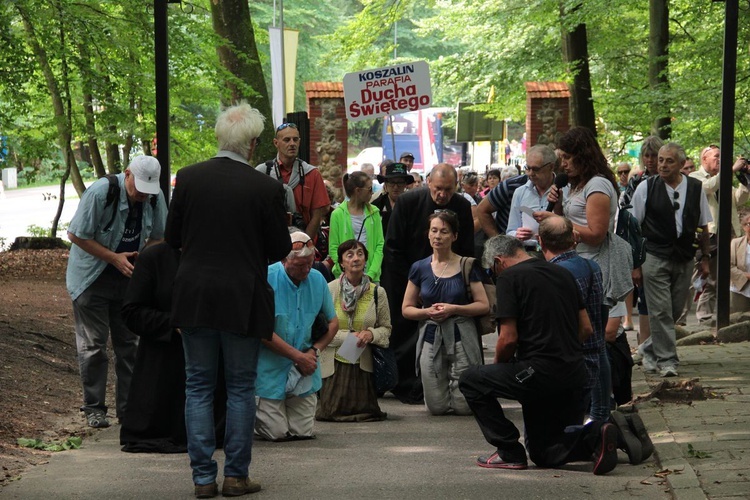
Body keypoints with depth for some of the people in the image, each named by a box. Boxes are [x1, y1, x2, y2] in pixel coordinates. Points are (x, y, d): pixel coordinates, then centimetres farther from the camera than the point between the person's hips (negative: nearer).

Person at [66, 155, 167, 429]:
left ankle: (128, 406, 13)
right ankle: (94, 408, 4)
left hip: (128, 278, 5)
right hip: (92, 279, -5)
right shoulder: (101, 192, -23)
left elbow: (157, 237, 8)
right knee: (93, 344, -3)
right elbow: (76, 234, -17)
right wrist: (115, 258, -21)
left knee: (128, 344, 7)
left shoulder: (155, 198, -7)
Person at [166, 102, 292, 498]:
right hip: (243, 300, -2)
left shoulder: (188, 178, -4)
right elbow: (280, 249, -4)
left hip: (194, 297, 2)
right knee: (241, 388, 9)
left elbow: (172, 238, 3)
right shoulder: (265, 188, -11)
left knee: (198, 386, 10)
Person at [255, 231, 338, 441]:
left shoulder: (318, 280, 2)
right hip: (272, 368, -4)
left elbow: (333, 322, 13)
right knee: (277, 433, -7)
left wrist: (314, 351, -5)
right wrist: (298, 356, -15)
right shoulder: (267, 278, -14)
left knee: (303, 432, 0)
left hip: (305, 369, 4)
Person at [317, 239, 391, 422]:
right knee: (332, 412, -5)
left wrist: (371, 334, -16)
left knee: (366, 412, -3)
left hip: (363, 364, 1)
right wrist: (348, 336, -15)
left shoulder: (377, 292, 0)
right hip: (334, 363, -1)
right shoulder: (329, 290, -6)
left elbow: (386, 328, 6)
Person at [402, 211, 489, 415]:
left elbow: (484, 305, -5)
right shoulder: (420, 268, 5)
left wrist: (453, 309, -17)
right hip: (431, 338, 2)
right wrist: (427, 312, -11)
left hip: (461, 337, -2)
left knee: (464, 407, -6)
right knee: (437, 408, 0)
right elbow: (406, 309, 9)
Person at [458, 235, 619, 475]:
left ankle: (510, 452, 7)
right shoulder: (563, 273, 15)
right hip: (575, 373, 8)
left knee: (471, 381, 11)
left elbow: (509, 338, -12)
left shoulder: (510, 278, -7)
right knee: (544, 454, 19)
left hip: (538, 374, -8)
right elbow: (586, 329, 16)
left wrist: (498, 364, 8)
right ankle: (593, 437, -7)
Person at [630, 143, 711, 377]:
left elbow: (703, 226, 15)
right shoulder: (646, 188, -3)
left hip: (684, 260, 3)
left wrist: (705, 257, 13)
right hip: (655, 257, -3)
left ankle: (649, 349, 27)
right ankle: (666, 360, -2)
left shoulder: (695, 188, 4)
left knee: (675, 310, 8)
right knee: (660, 311, -8)